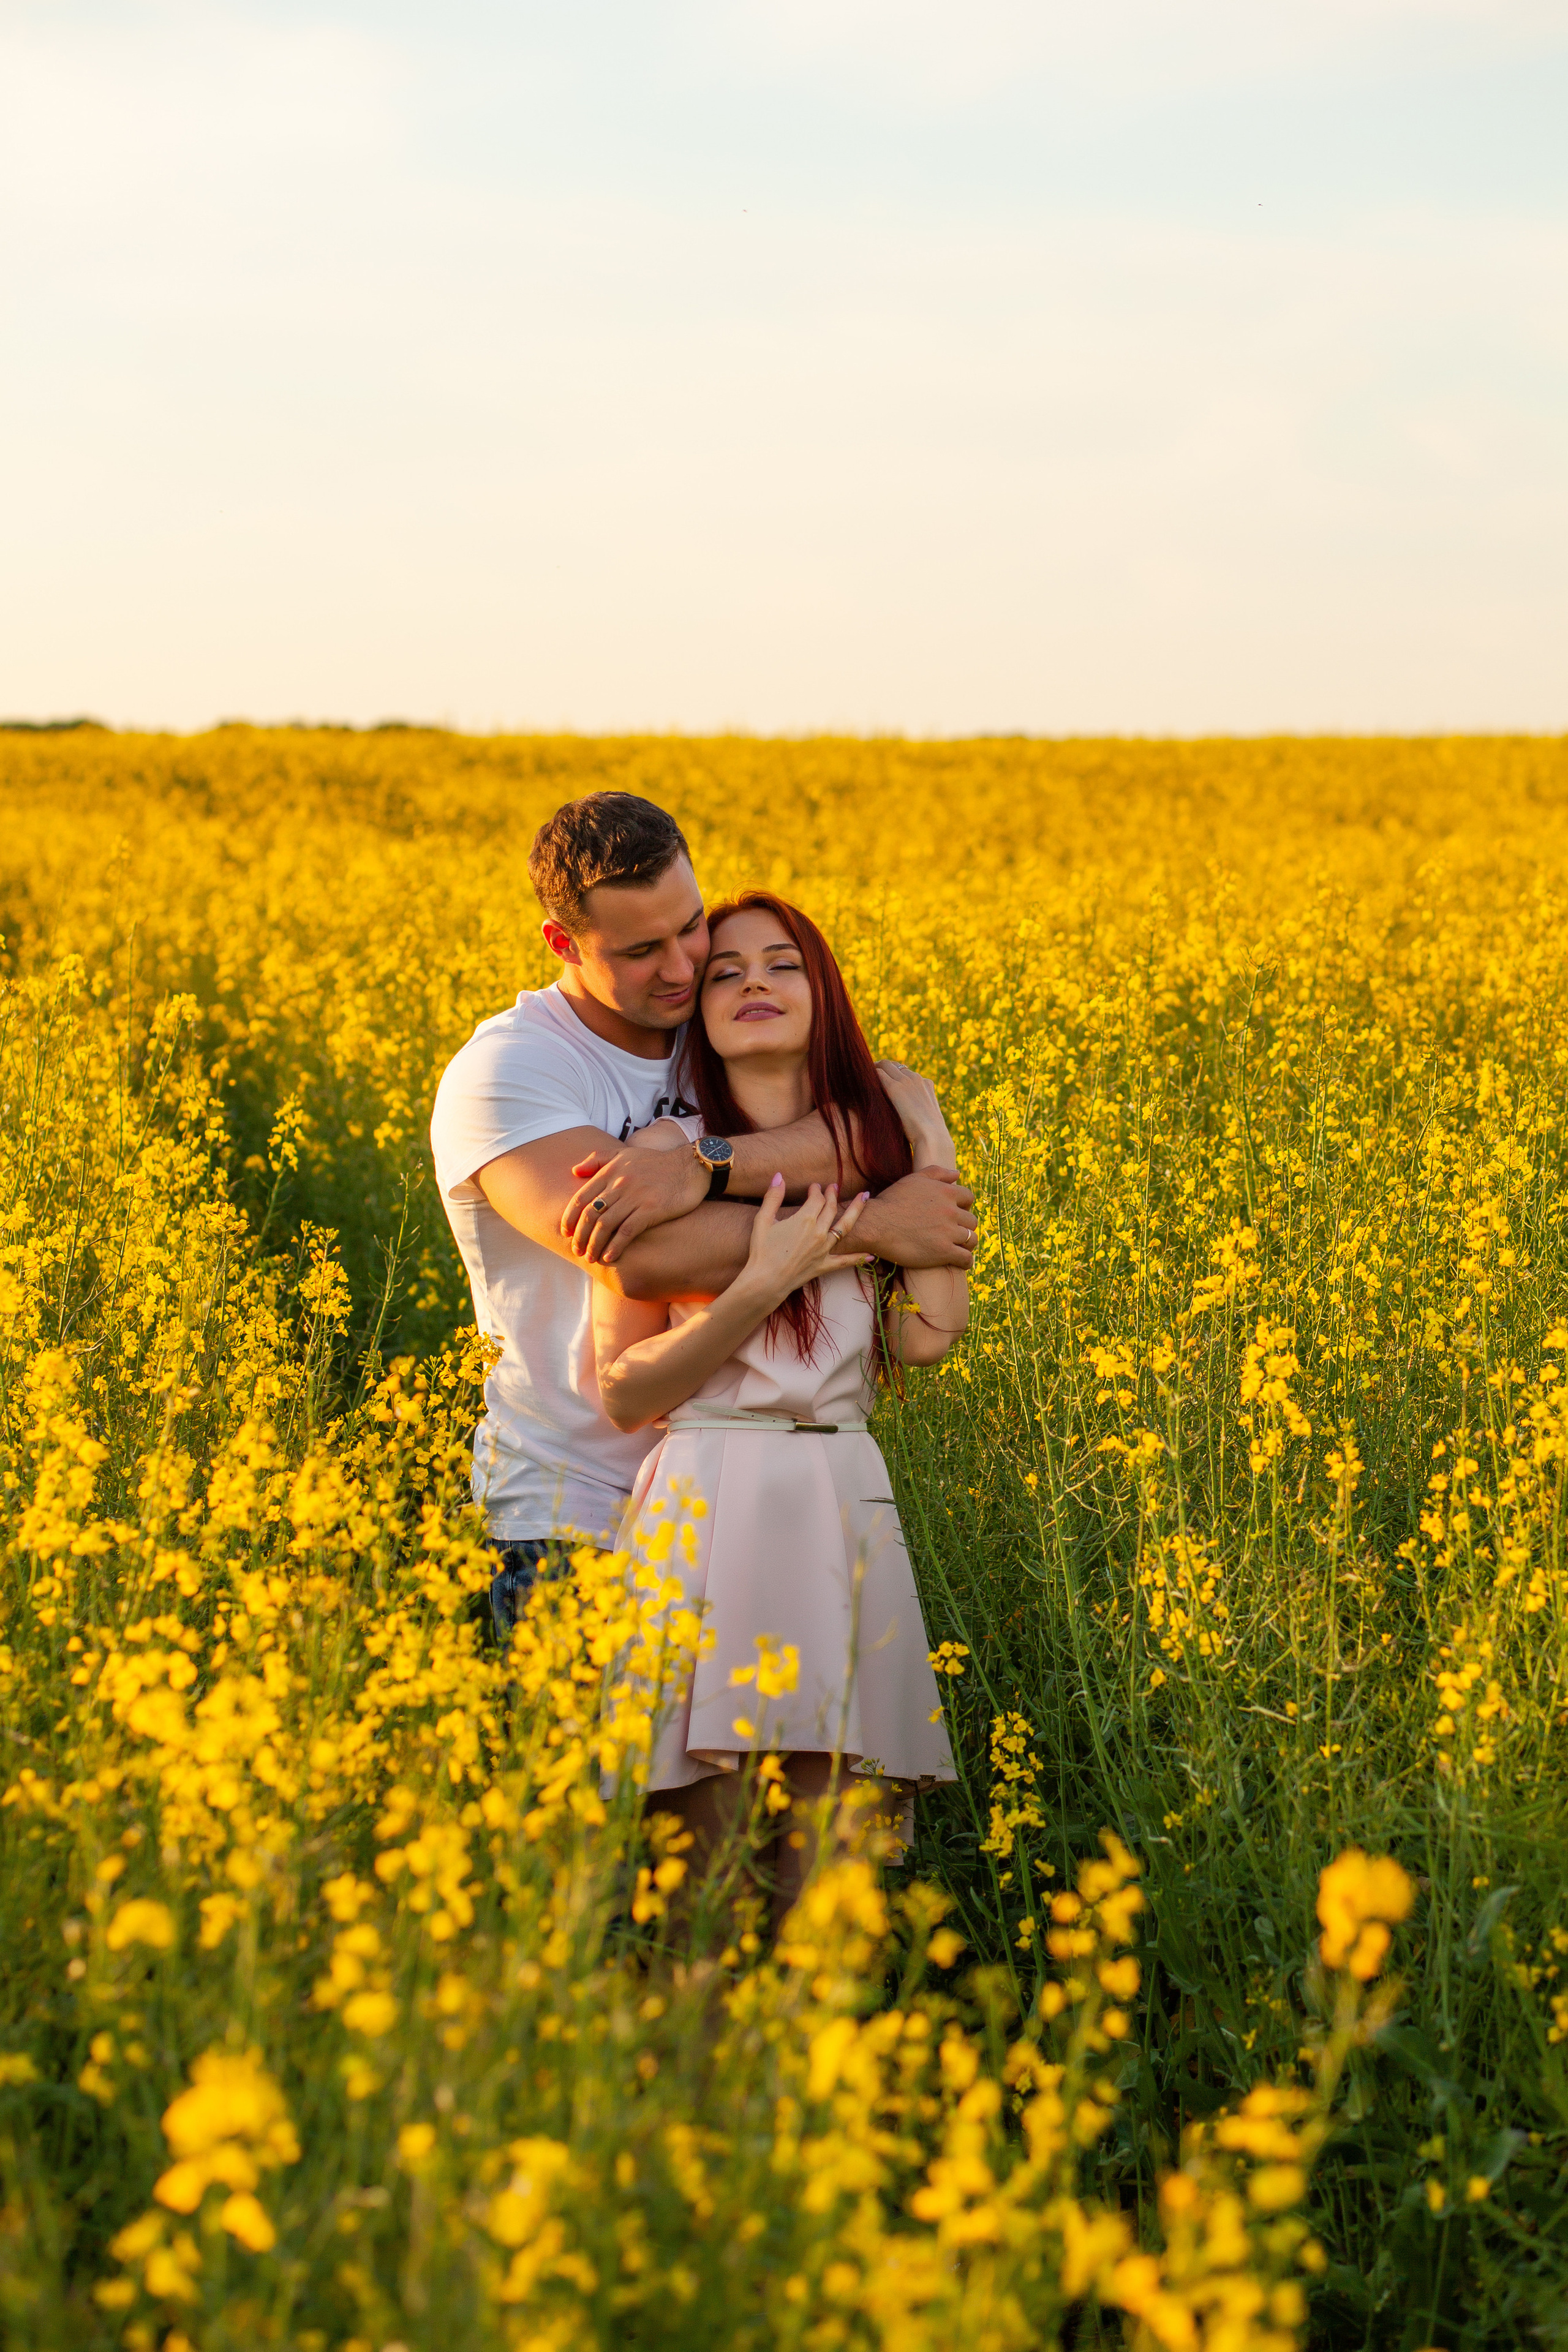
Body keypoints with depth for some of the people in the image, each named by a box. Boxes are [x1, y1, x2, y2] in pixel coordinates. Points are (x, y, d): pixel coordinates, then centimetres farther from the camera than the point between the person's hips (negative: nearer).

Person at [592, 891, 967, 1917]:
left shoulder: (892, 1117, 11)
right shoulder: (664, 1158, 3)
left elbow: (931, 1334, 3)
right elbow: (626, 1395, -2)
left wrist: (930, 1157, 4)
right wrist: (764, 1282, -12)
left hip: (845, 1508, 3)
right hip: (706, 1510, -3)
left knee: (824, 1872, 0)